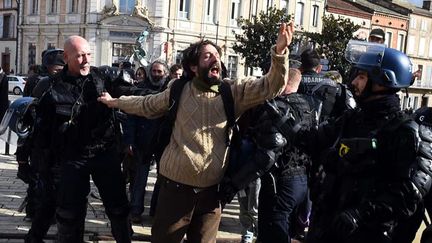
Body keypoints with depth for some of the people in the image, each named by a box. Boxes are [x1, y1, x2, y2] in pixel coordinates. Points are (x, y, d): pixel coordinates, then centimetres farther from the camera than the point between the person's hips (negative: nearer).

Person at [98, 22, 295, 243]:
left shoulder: (233, 93, -1)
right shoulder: (178, 91, 1)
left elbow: (271, 86, -11)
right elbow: (147, 104, 19)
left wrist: (280, 50, -25)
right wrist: (115, 102, 28)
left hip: (211, 191, 1)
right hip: (176, 187, -1)